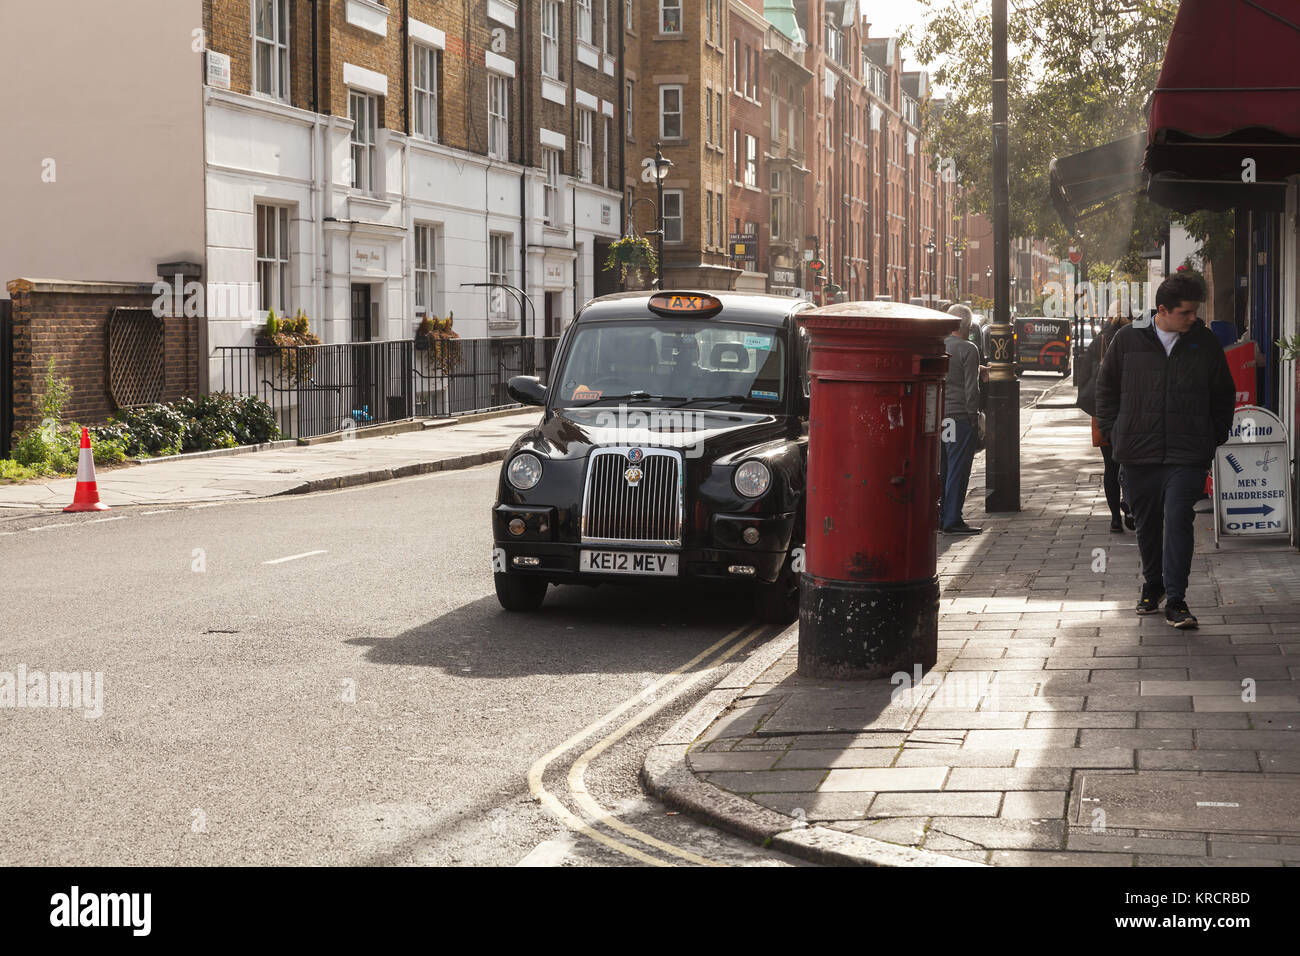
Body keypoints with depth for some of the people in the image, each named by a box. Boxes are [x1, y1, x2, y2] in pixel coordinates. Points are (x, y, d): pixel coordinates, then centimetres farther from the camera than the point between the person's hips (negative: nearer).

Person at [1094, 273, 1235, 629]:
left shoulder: (1205, 343, 3)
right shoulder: (1127, 340, 0)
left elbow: (1223, 396, 14)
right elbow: (1106, 389, 12)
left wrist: (1215, 438, 8)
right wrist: (1113, 433, 6)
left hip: (1187, 456, -1)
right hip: (1139, 453, 1)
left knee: (1179, 521, -12)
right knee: (1147, 525, 13)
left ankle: (1176, 601, -9)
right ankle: (1153, 585, 34)